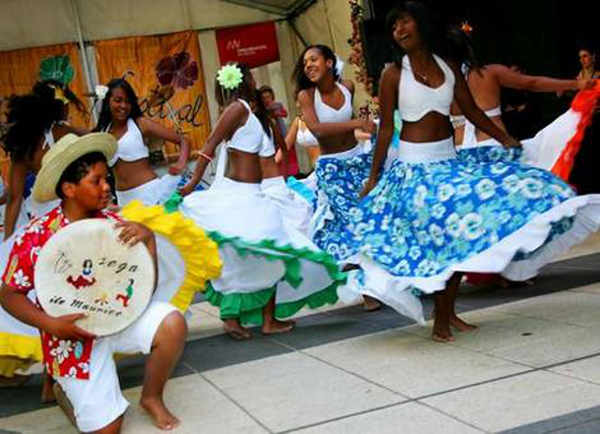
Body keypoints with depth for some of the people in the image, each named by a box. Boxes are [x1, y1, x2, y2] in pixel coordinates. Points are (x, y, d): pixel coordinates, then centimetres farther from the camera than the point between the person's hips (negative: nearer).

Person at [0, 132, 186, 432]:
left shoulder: (112, 223, -7)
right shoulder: (36, 237, -17)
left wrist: (148, 238, -21)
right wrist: (50, 324, -24)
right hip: (73, 334, -3)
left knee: (172, 324, -26)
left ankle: (152, 398, 1)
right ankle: (66, 386, 27)